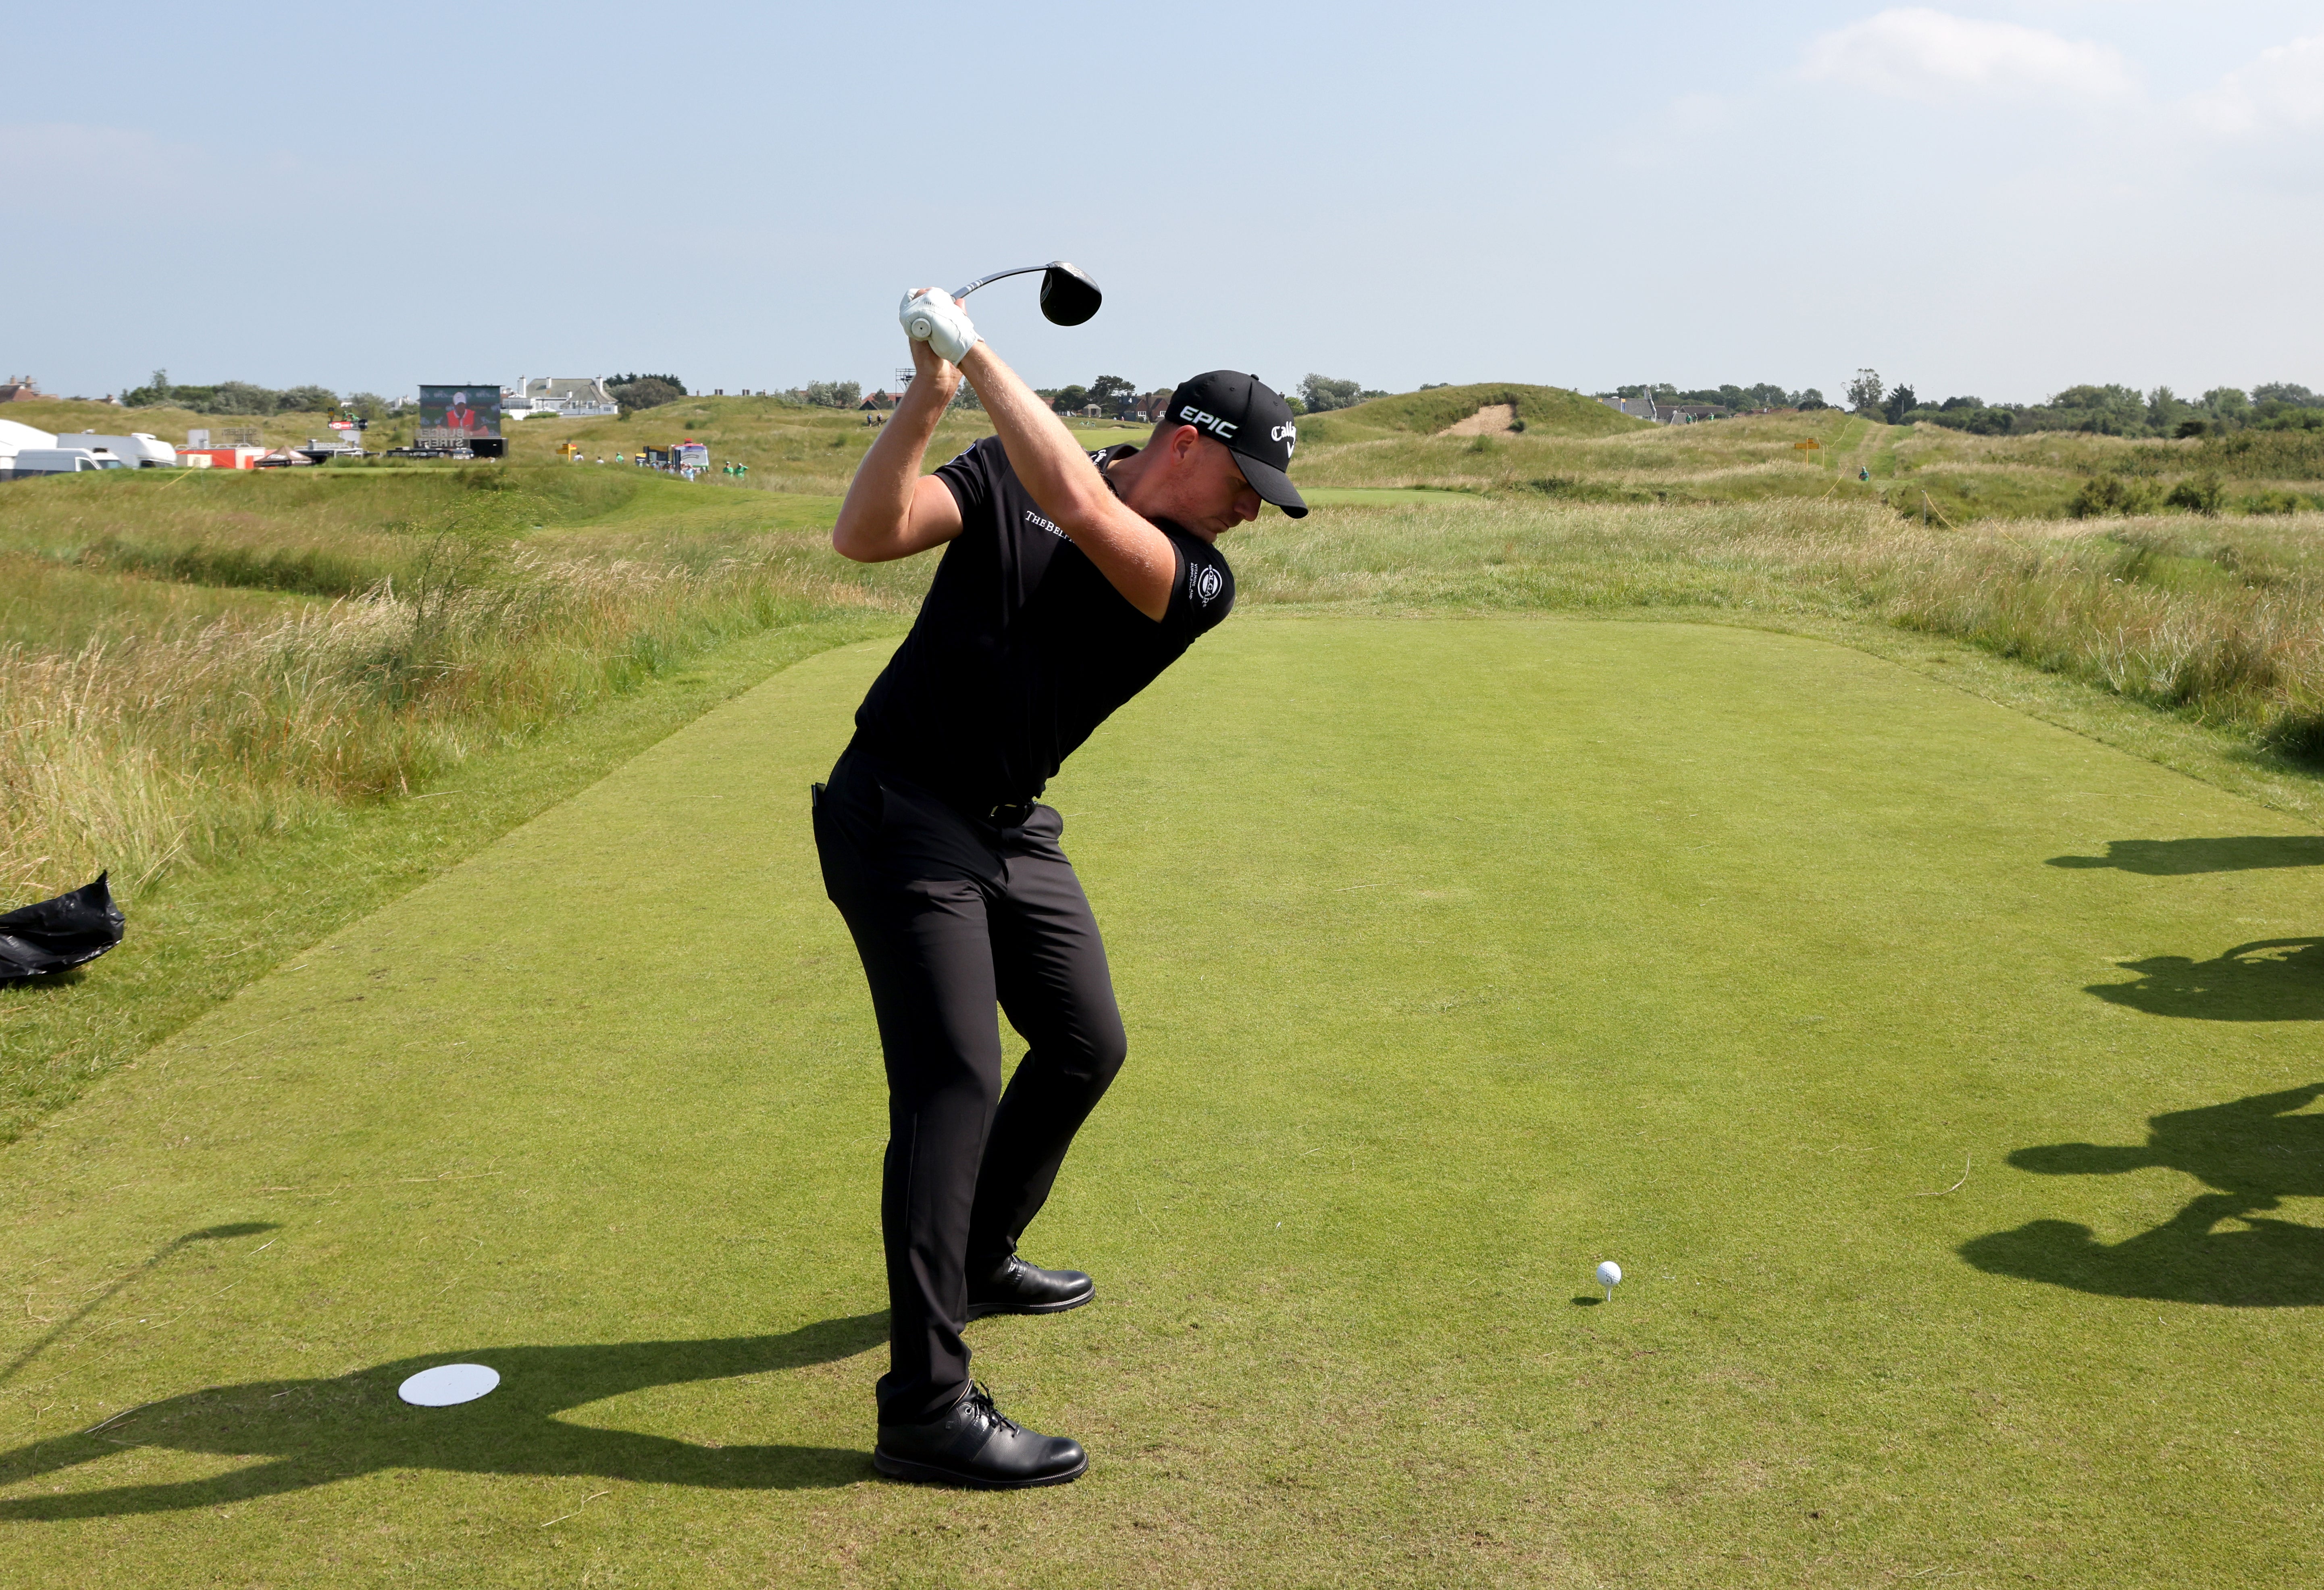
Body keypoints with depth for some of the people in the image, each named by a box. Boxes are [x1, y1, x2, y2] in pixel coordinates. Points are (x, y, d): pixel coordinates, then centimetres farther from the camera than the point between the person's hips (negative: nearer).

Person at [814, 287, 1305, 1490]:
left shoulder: (1200, 587, -5)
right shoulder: (1007, 474, -6)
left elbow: (1085, 510, -25)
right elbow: (865, 535, -18)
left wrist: (981, 356, -25)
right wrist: (930, 392, -27)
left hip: (1013, 828, 6)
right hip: (901, 813, -6)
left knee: (1086, 1045, 14)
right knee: (953, 1078, -15)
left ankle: (977, 1258, 39)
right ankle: (925, 1404, -12)